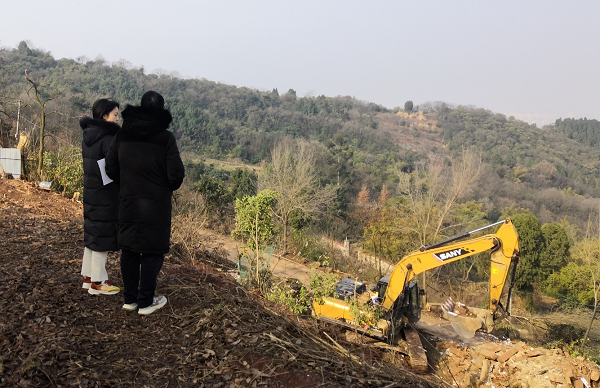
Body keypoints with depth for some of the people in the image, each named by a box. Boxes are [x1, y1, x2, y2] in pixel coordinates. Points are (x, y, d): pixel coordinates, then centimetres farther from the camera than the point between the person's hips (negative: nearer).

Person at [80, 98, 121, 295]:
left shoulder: (88, 136, 8)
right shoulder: (107, 138, -19)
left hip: (91, 191, 9)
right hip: (105, 194, -9)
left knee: (92, 233, 16)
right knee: (103, 235, 0)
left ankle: (88, 276, 26)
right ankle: (97, 282, 9)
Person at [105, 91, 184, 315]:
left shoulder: (122, 135, 3)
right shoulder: (165, 138, -13)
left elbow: (111, 169, 6)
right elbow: (176, 174, -16)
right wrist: (168, 187, 6)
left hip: (128, 202, 5)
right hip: (156, 205, -5)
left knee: (129, 250, 15)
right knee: (152, 253, 5)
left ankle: (130, 299, 24)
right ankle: (146, 302, 11)